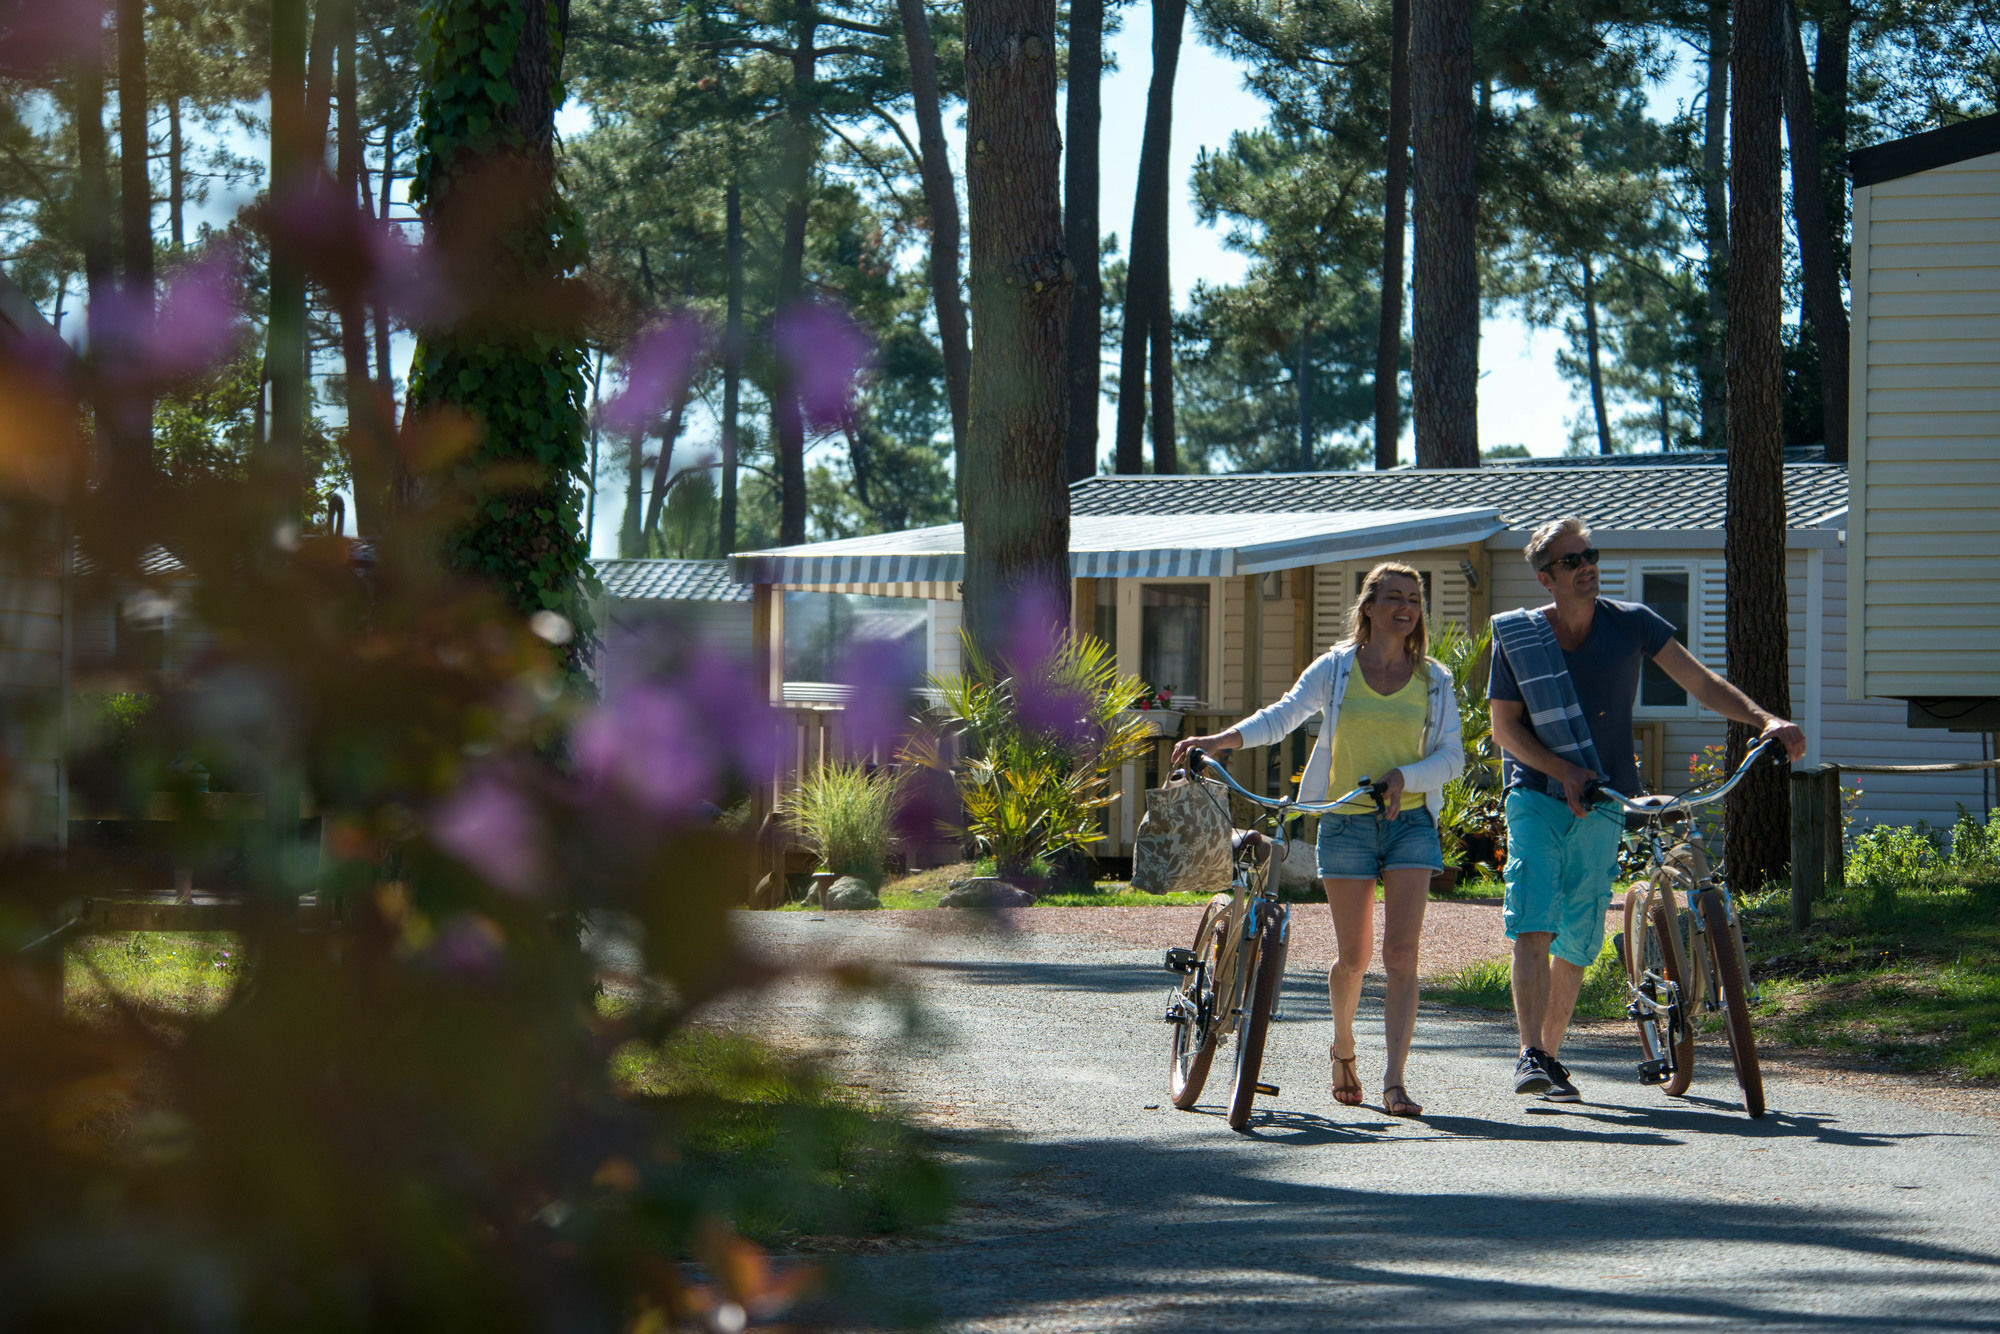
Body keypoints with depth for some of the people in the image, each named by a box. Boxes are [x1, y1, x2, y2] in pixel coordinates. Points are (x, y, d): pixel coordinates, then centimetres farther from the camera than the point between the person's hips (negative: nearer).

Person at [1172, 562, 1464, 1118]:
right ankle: (1342, 1047, 34)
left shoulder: (1433, 679, 5)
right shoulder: (1336, 668, 2)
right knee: (1353, 957, 5)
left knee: (1401, 955, -11)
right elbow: (1282, 716, -4)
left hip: (1410, 819, 0)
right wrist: (1218, 741, -18)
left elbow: (1452, 755, 2)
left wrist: (1403, 777, -16)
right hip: (1346, 823, 0)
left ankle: (1394, 1082, -12)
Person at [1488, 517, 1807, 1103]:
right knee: (1533, 928, -18)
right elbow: (1504, 726, -2)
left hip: (1601, 806, 2)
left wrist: (1765, 720, -19)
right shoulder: (1517, 636, -3)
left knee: (1577, 942, 5)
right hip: (1536, 796, -2)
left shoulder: (1630, 623, 0)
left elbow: (1701, 682, -4)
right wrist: (1563, 771, -16)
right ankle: (1530, 1055, -23)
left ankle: (1550, 1054, 20)